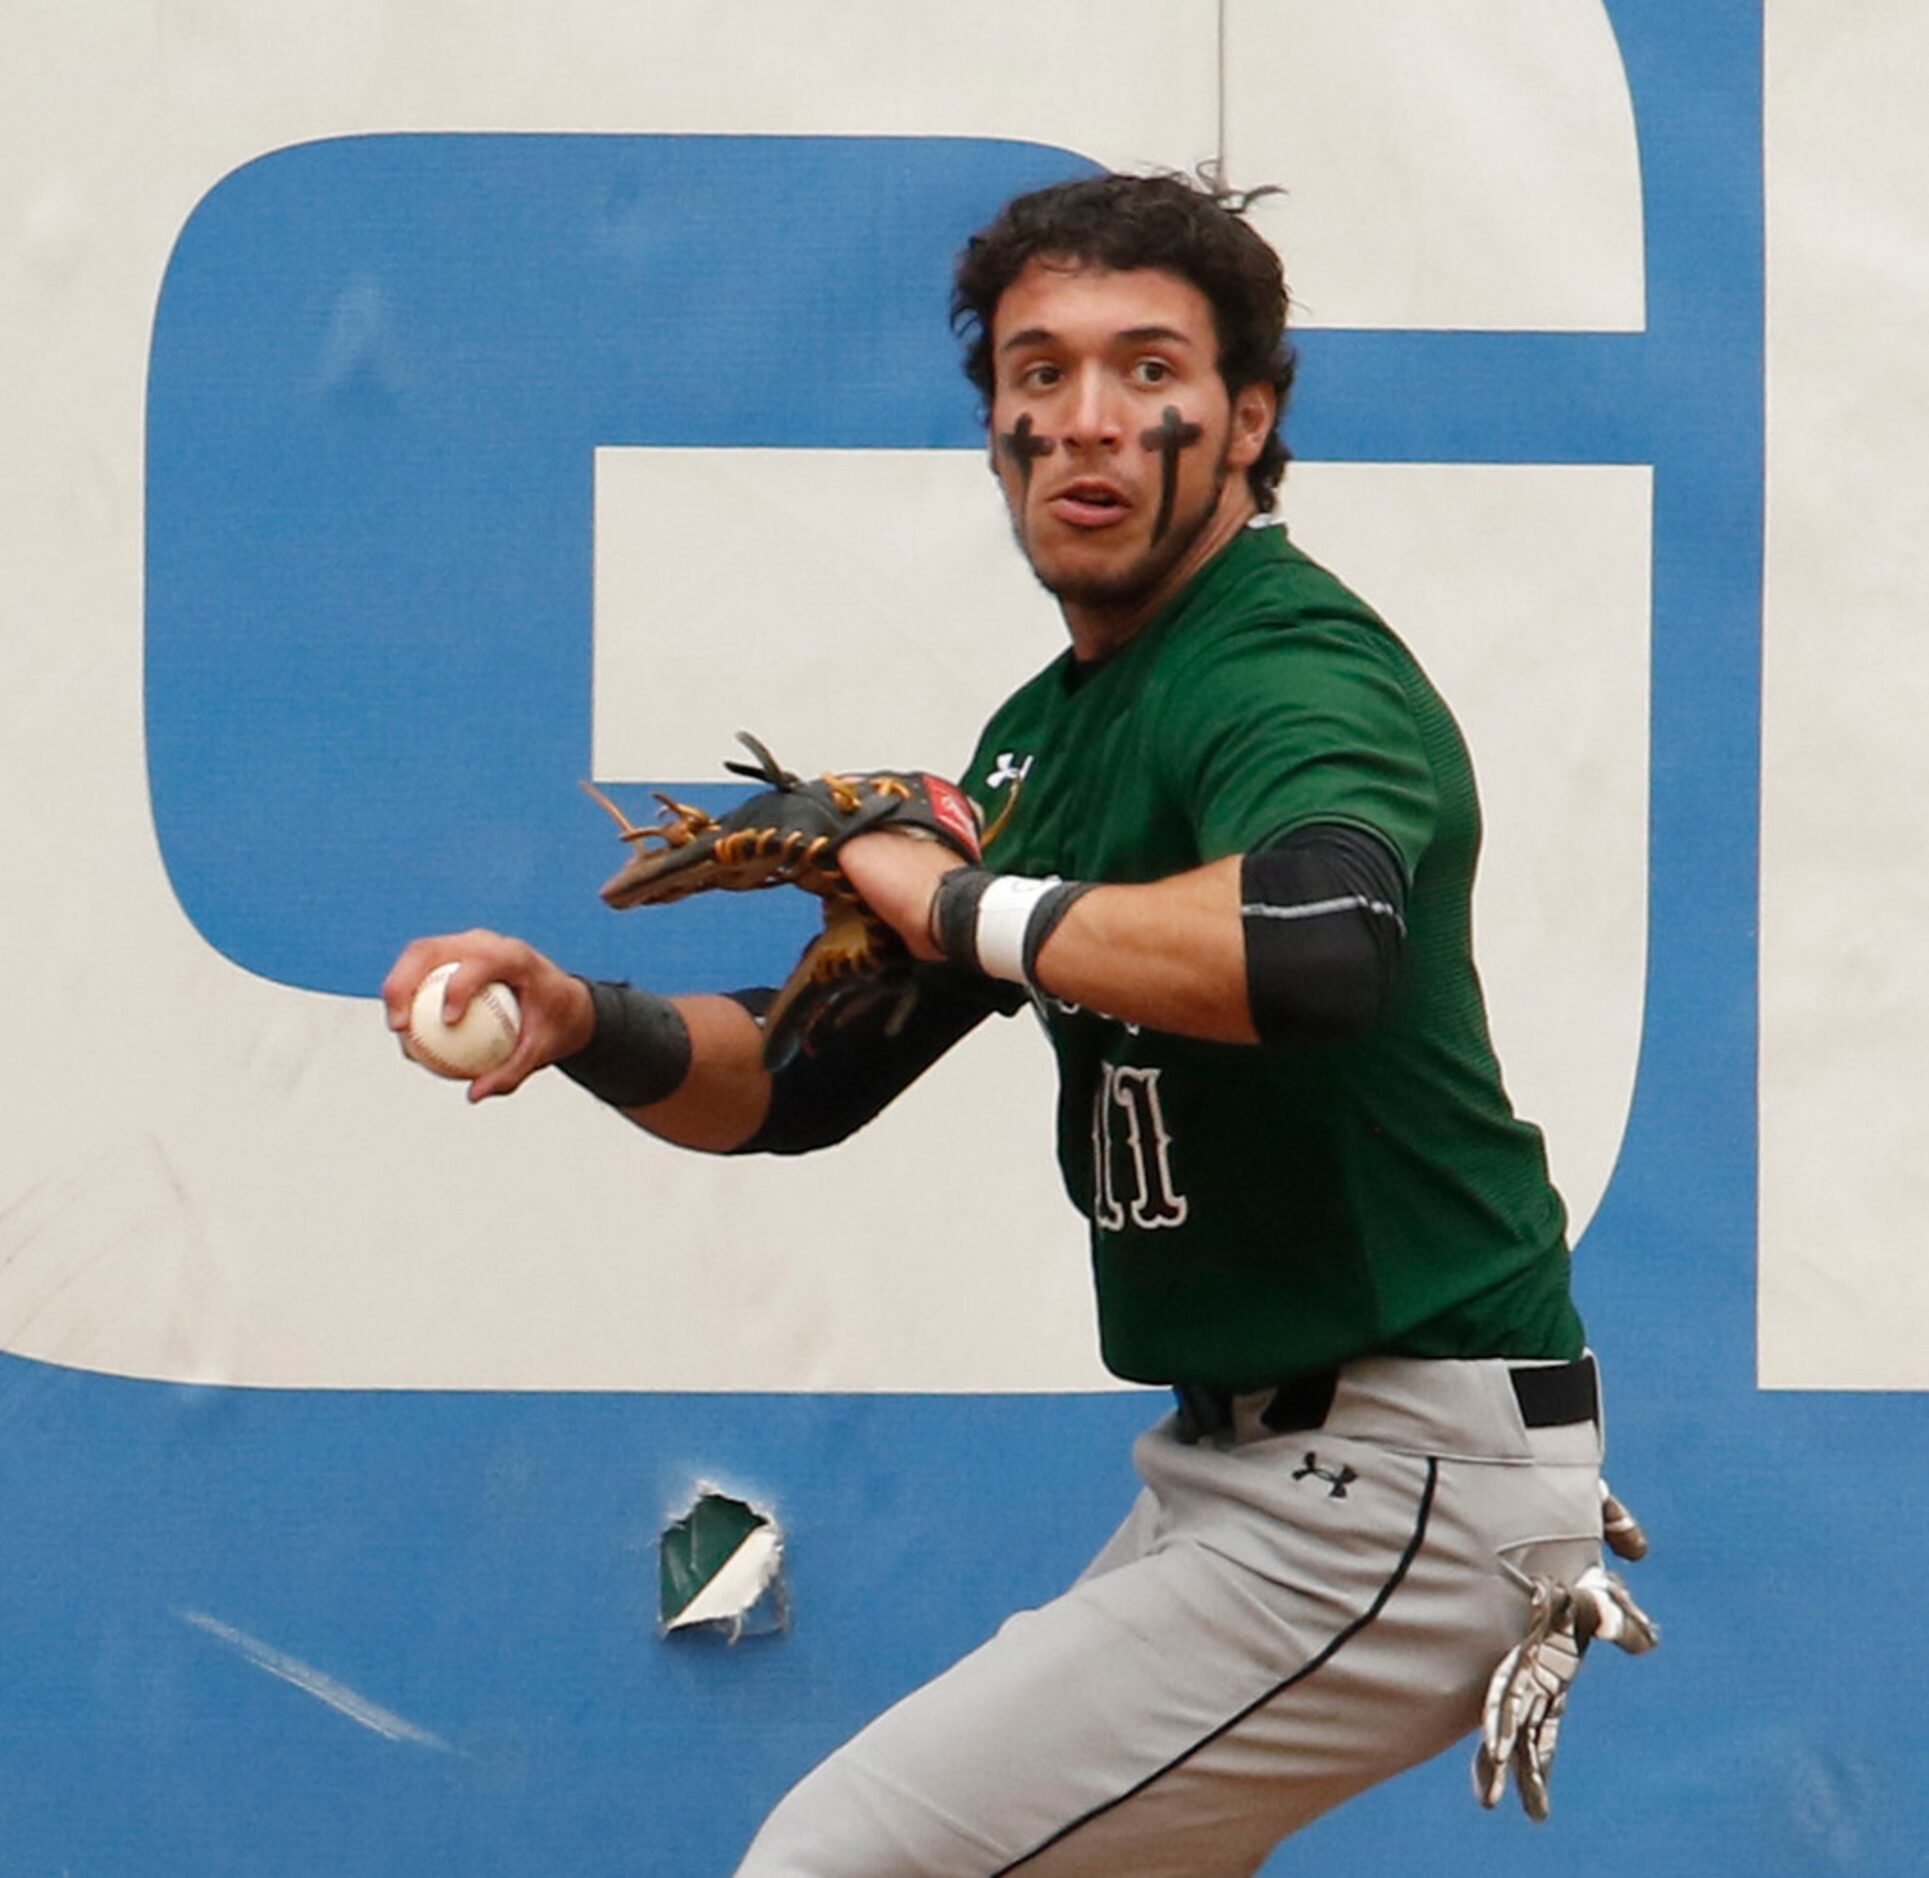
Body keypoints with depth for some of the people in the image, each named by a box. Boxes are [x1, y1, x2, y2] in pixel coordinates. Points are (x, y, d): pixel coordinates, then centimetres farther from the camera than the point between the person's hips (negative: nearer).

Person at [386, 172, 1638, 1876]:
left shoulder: (1293, 667, -17)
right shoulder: (1050, 731, 13)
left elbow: (1316, 942, -41)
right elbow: (800, 1080, 14)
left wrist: (968, 905, -25)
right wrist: (582, 1024, -7)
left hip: (1393, 1490, -10)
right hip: (1242, 1464, 10)